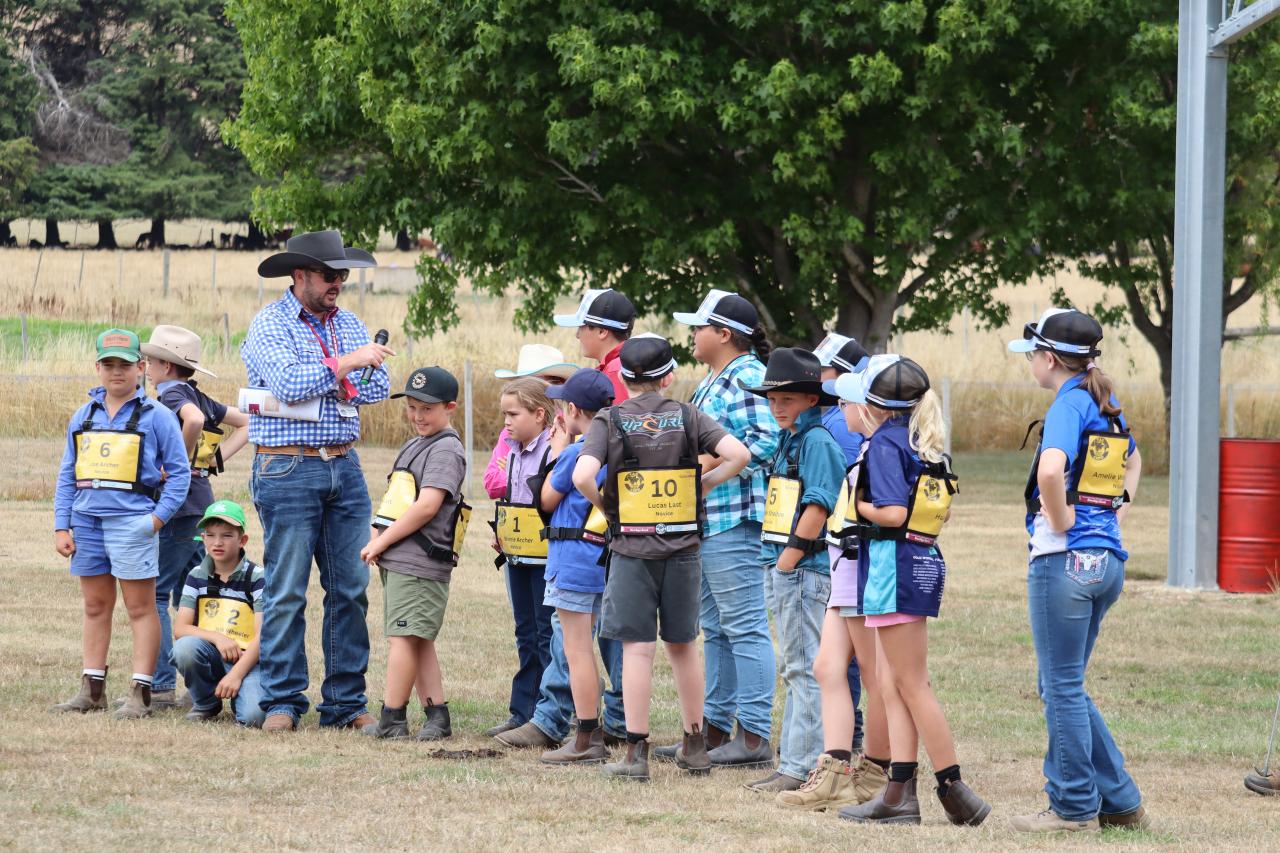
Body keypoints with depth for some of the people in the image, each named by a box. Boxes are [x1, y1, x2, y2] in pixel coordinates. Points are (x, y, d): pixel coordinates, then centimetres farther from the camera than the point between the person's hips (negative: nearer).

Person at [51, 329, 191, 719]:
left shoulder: (156, 416, 0)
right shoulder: (83, 417, 14)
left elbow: (179, 472, 0)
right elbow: (67, 476, 16)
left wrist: (159, 516, -11)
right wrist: (61, 526, 8)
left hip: (131, 522, -6)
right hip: (86, 522, 6)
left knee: (140, 607, -4)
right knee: (95, 606, 12)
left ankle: (140, 694, -4)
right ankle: (92, 689, 18)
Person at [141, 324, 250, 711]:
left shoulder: (171, 395, -11)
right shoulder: (199, 397, 14)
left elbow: (193, 420, -34)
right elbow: (248, 423, 19)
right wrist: (215, 458, 12)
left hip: (177, 501, -9)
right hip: (200, 500, 9)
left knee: (154, 594, -6)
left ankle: (161, 686, -9)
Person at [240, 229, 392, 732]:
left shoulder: (347, 323, 14)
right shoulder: (270, 325, -3)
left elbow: (378, 386, 5)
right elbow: (287, 383, -19)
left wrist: (319, 384, -8)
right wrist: (345, 364, -19)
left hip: (344, 467, 6)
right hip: (288, 470, -6)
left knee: (351, 589, 4)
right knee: (287, 591, -5)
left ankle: (346, 703, 8)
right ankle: (282, 703, 0)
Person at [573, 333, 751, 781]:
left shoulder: (610, 421, -5)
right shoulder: (687, 417, 1)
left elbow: (582, 475, -20)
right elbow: (738, 454, -10)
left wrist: (603, 503, -1)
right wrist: (702, 484, 2)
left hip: (632, 547, -2)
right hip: (683, 545, 3)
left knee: (637, 647, -1)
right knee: (683, 644, 15)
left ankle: (636, 752, -1)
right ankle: (694, 745, 22)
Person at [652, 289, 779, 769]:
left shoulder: (747, 378, -13)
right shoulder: (713, 381, 19)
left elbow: (764, 441, -24)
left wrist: (706, 466, -23)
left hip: (735, 519, -11)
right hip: (705, 520, 11)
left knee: (744, 627, -9)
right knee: (714, 630, 15)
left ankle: (755, 738, -8)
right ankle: (715, 730, 21)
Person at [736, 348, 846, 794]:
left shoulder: (818, 442, -11)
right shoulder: (790, 440, 17)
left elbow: (817, 509, -18)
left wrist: (788, 559, -18)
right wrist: (775, 565, 15)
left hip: (805, 570, -10)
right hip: (783, 572, 10)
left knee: (806, 670, -7)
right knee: (797, 671, 14)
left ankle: (802, 768, -7)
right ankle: (792, 763, 20)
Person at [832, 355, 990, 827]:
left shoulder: (886, 443, -14)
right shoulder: (923, 443, 13)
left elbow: (893, 513, -22)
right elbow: (941, 511, 16)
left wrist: (858, 504, -5)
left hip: (893, 563, -9)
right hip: (923, 563, 9)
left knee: (912, 685, -4)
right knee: (892, 685, 11)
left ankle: (956, 792, -4)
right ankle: (900, 793, 9)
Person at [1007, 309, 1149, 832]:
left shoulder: (1069, 404, -13)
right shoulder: (1106, 406, 14)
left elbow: (1051, 470, -32)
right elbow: (1133, 459, 35)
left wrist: (1060, 520, -16)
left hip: (1064, 559, -9)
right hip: (1107, 559, 9)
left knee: (1063, 688, 0)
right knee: (1063, 686, 16)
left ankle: (1074, 808, 4)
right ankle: (1119, 802, 16)